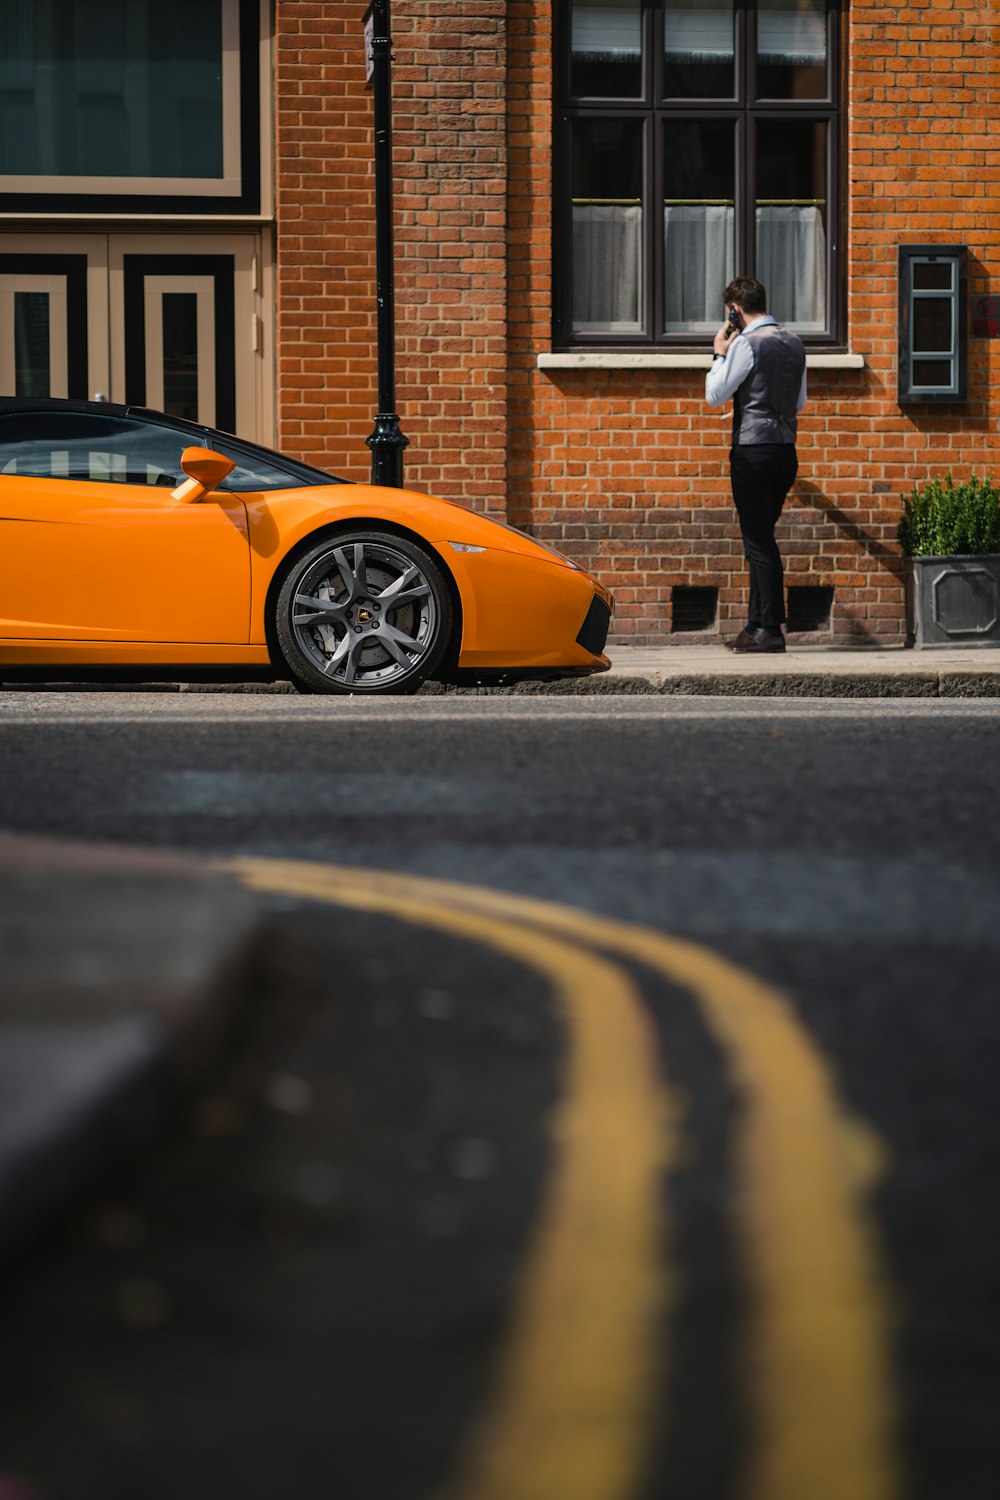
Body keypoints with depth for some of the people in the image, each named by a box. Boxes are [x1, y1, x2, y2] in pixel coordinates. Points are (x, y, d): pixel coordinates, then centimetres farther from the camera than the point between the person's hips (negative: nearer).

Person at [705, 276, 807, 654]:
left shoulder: (746, 344, -12)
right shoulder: (794, 344, 12)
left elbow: (715, 395, -7)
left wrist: (719, 354, 3)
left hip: (753, 450, -8)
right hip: (786, 450, 8)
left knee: (758, 541, -5)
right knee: (761, 539, 14)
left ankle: (771, 630, -6)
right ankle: (756, 626, 16)